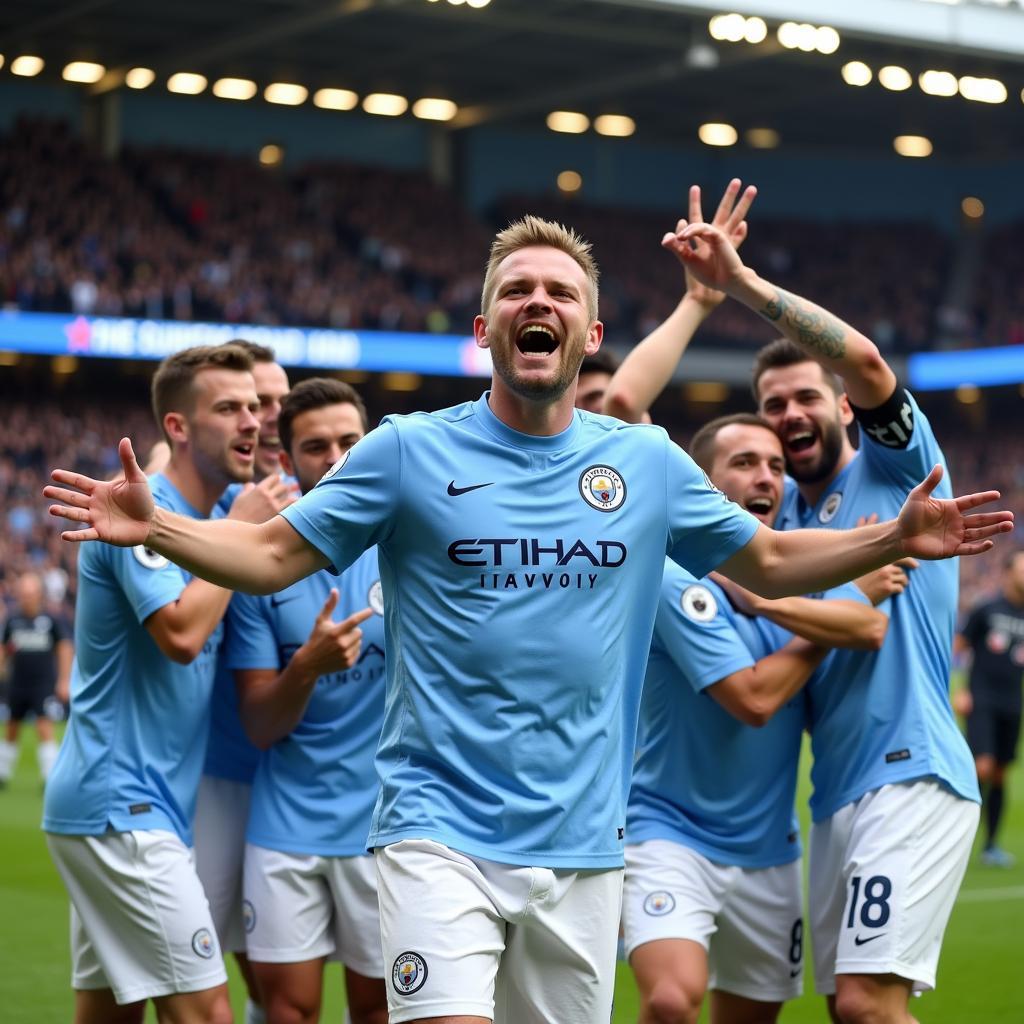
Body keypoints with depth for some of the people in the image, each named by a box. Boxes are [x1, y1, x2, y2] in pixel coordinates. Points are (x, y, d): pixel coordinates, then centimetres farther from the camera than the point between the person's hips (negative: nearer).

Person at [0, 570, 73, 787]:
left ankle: (50, 776, -10)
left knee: (45, 728, -13)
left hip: (44, 684, -4)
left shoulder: (52, 619, -6)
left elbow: (65, 648, -2)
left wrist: (64, 680, -5)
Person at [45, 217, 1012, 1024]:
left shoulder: (649, 463, 7)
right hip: (441, 831, -3)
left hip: (581, 843, 3)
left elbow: (768, 561, 18)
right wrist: (154, 526, -15)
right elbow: (271, 556, 1)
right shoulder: (408, 451, -1)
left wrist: (895, 538, 6)